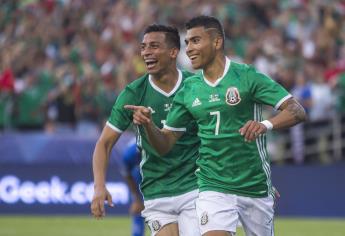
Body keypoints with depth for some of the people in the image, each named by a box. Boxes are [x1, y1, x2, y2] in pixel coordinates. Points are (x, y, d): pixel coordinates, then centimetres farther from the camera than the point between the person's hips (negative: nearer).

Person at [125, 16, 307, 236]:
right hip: (214, 189, 2)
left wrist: (266, 125, -32)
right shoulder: (188, 90, 6)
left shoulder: (247, 76, -7)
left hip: (256, 187, -2)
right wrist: (148, 124, -13)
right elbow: (165, 144, 8)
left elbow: (297, 111, -12)